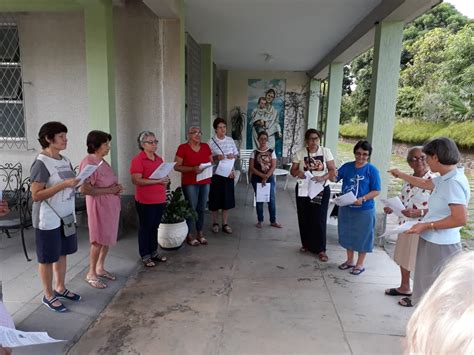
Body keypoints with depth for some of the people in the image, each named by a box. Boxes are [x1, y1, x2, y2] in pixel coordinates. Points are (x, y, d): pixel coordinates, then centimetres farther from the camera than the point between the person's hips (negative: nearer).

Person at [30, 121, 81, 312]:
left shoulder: (65, 160, 7)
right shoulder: (41, 163, -17)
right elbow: (36, 195, -20)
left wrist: (78, 182, -2)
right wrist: (63, 185, -26)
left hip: (66, 216, 8)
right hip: (48, 219, -7)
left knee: (62, 254, 17)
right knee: (48, 258, 7)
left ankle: (60, 288, 33)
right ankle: (48, 296, 21)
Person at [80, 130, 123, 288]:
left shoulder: (102, 161, 9)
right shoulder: (88, 163, -18)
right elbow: (84, 189, -26)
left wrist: (117, 188, 0)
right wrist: (109, 190, -22)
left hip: (111, 204, 9)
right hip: (99, 206, -9)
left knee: (108, 238, 15)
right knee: (99, 240, 0)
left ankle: (100, 268, 30)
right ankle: (91, 274, 15)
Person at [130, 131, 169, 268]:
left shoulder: (159, 159, 11)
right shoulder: (137, 160, -11)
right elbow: (136, 180, -20)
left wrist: (165, 180, 2)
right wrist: (157, 181, -22)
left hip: (160, 200, 7)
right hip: (145, 201, -6)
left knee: (155, 227, 16)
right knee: (145, 228, 5)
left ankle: (154, 252, 29)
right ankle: (145, 256, 17)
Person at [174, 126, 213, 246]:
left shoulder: (205, 146, 9)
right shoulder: (183, 148, -6)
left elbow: (211, 162, 19)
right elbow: (176, 166, -8)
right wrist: (193, 169, -20)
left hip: (205, 182, 5)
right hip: (190, 183, -4)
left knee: (201, 208, 9)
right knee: (191, 208, -2)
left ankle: (200, 233, 21)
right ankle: (190, 235, 10)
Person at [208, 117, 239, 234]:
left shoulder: (230, 140, 5)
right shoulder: (211, 142, -7)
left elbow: (236, 155, 11)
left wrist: (232, 156, -10)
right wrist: (216, 158, -23)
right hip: (216, 173, -3)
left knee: (227, 198, 7)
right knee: (216, 198, 5)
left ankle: (225, 224, 18)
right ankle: (215, 223, 22)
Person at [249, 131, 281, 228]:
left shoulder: (271, 152, 1)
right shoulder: (254, 152, 0)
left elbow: (273, 166, -6)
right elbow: (251, 167, -6)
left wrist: (266, 177, -15)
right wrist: (262, 175, -15)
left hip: (270, 178, 0)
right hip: (257, 179, 0)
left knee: (272, 199, 1)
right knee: (259, 199, 6)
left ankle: (273, 221, 13)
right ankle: (260, 221, 17)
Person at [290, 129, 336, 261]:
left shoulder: (326, 152, -3)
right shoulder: (300, 153, -2)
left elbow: (333, 171, -4)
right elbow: (292, 171, 1)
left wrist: (322, 178, -23)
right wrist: (298, 172, -22)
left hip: (321, 190, -1)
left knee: (319, 219, -3)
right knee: (304, 218, 9)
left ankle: (321, 249, 8)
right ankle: (306, 244, 28)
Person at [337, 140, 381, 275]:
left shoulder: (372, 170, -10)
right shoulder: (347, 166, 2)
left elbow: (376, 191, -12)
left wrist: (362, 199, -26)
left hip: (364, 210, -4)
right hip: (346, 208, 5)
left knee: (362, 236, 7)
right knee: (348, 234, 16)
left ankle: (360, 264, 24)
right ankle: (349, 260, 34)